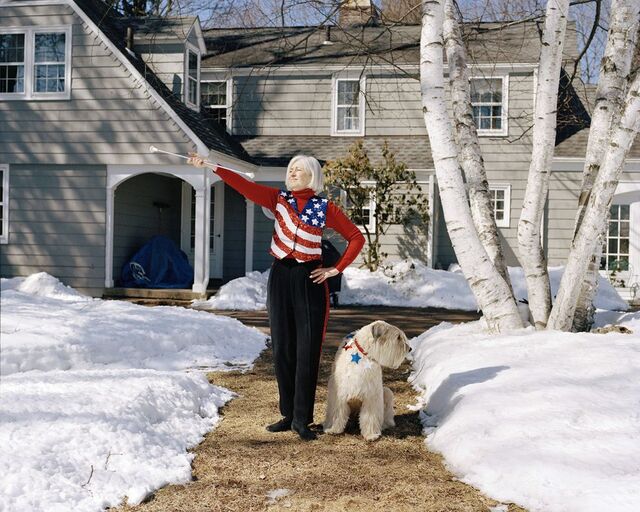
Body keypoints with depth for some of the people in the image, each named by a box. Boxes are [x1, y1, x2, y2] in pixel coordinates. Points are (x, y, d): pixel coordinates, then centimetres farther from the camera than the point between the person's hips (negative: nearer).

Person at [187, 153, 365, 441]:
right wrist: (212, 167, -16)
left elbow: (356, 237, 4)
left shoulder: (325, 208, 0)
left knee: (307, 350, -3)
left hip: (310, 280, -3)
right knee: (282, 348, 6)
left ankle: (302, 419, 3)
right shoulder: (279, 199, 6)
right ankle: (288, 414, 17)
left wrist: (336, 269, -2)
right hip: (280, 277, 3)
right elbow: (245, 186, -5)